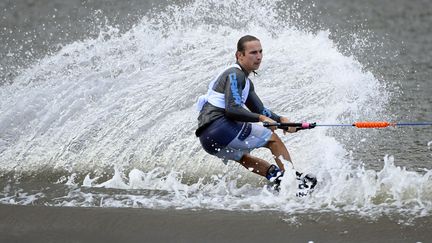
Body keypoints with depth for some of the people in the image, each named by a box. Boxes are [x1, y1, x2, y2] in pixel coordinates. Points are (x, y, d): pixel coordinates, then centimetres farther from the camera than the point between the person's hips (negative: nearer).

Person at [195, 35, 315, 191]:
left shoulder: (246, 82, 25)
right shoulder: (235, 75, -6)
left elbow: (260, 110, 27)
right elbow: (232, 109, -19)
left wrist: (281, 119, 10)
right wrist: (262, 118, -15)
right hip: (219, 124, -10)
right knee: (273, 139, -1)